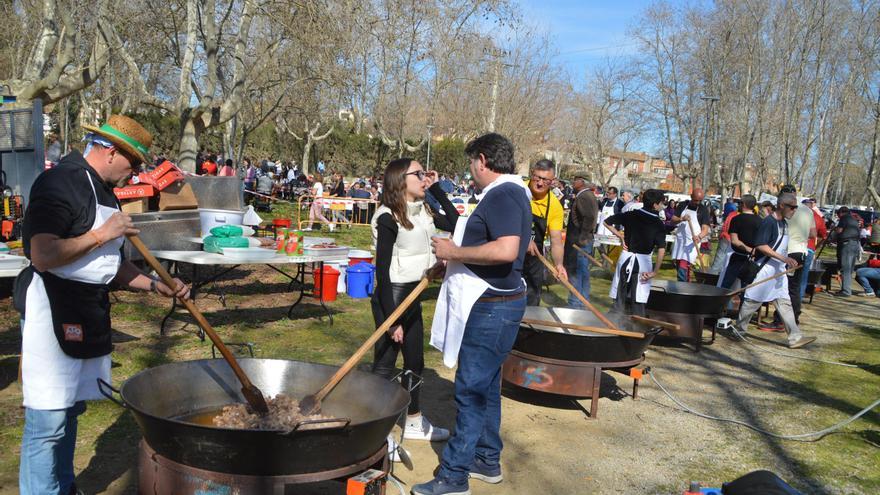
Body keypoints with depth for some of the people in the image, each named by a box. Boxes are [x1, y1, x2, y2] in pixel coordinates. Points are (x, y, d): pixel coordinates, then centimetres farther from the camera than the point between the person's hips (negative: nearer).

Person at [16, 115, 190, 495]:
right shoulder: (60, 182, -14)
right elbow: (42, 256, -27)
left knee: (71, 409, 18)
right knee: (48, 420, -4)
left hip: (87, 313, 9)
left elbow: (111, 263, 20)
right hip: (51, 310, -9)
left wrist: (155, 285, 8)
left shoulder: (104, 190, 15)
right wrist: (101, 235, -20)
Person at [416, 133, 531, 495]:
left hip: (492, 307, -11)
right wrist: (454, 251, 13)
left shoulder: (502, 195, -18)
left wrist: (454, 252, -20)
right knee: (486, 386, 18)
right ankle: (487, 461, 30)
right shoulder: (509, 193, 15)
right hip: (495, 303, 11)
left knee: (472, 390, -3)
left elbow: (506, 250, -32)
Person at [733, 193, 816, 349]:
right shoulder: (769, 222, -14)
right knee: (753, 301, 1)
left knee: (784, 303, 4)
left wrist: (787, 261, 16)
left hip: (779, 271, 9)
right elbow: (761, 246, -21)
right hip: (764, 269, -8)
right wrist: (783, 258, -24)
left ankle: (795, 337, 3)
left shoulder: (784, 222, 13)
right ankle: (739, 330, 15)